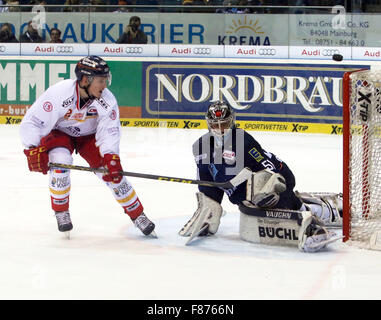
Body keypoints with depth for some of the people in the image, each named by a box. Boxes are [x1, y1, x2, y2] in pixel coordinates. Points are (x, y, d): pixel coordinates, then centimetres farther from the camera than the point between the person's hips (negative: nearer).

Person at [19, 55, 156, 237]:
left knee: (113, 171, -11)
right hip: (58, 133, -2)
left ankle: (138, 215, 6)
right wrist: (33, 150, -39)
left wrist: (111, 159, -38)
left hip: (89, 136, 2)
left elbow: (109, 133, -23)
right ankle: (61, 212, -9)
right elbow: (32, 122, -29)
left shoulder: (107, 101, -25)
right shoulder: (59, 93, -34)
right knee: (60, 161, -31)